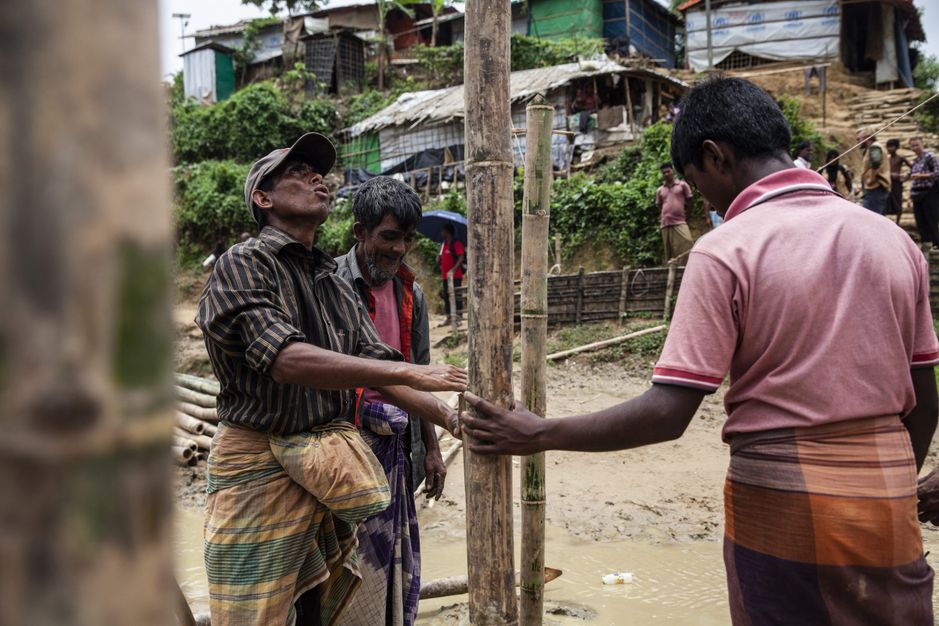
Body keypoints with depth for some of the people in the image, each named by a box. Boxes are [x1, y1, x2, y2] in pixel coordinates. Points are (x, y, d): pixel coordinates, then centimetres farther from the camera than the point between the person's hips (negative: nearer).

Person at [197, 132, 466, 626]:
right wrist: (406, 372, -27)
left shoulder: (335, 284, 13)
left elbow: (377, 369, 8)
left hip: (330, 468, 7)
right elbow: (286, 360, -24)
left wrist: (450, 418, -5)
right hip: (260, 468, -6)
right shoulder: (242, 265, -10)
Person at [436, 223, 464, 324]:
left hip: (455, 275, -8)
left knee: (456, 295, -9)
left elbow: (461, 257, -16)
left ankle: (458, 316, -7)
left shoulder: (456, 243, -7)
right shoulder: (443, 244, 19)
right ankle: (449, 316, 16)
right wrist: (438, 260, 2)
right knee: (446, 295, 10)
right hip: (445, 275, 8)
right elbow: (440, 260, 26)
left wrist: (454, 269, -27)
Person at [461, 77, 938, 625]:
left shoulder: (725, 250, -14)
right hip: (887, 495, 5)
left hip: (779, 496, -4)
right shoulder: (895, 240, 2)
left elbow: (667, 414, -18)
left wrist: (541, 435, -9)